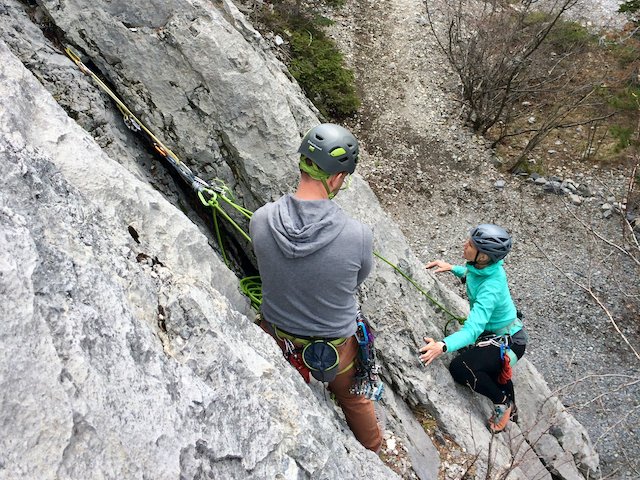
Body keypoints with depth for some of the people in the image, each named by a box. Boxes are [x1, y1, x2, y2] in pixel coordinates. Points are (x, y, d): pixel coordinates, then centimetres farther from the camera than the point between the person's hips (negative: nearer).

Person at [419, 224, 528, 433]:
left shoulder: (490, 289, -37)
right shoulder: (487, 265, -13)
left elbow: (472, 330, -45)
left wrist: (443, 346, -60)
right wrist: (452, 269, 8)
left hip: (508, 343, -9)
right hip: (493, 333, 9)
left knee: (459, 368, -24)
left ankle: (502, 402, 0)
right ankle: (511, 410, 59)